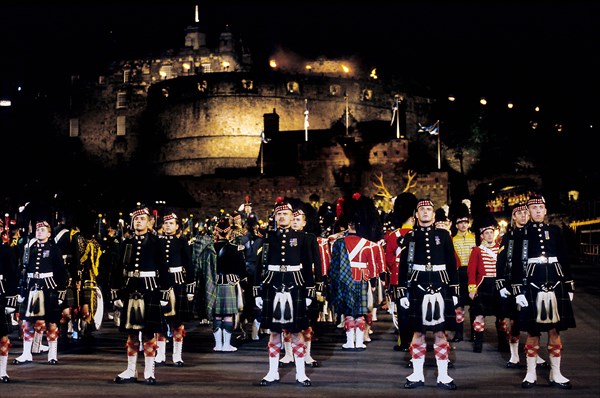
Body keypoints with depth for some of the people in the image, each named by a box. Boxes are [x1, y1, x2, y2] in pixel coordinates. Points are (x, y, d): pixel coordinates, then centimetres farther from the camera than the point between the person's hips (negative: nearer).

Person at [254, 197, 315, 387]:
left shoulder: (301, 237, 3)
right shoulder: (269, 237, 5)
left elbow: (308, 266, 4)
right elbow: (261, 265, 4)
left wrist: (309, 292, -1)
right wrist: (258, 291, 1)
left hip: (295, 288, -1)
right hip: (272, 287, 1)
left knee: (297, 331, 4)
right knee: (274, 331, 7)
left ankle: (300, 373, 11)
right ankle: (273, 372, 16)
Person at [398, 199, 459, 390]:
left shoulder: (444, 235, 6)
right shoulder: (410, 236, 5)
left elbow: (452, 265, 7)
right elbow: (403, 266, 4)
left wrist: (454, 292, 3)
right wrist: (403, 292, -2)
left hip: (440, 288, 0)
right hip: (417, 288, 0)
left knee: (441, 332, 4)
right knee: (418, 332, 5)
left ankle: (443, 376, 10)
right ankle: (417, 375, 12)